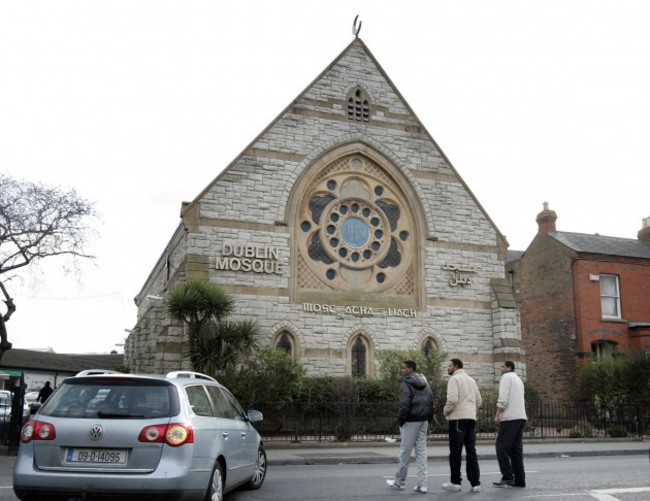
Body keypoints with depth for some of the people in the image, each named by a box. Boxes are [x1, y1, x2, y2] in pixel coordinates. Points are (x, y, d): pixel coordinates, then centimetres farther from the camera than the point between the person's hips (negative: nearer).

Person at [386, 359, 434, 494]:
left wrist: (400, 420, -10)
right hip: (423, 421, 7)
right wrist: (428, 419, 15)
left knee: (405, 452, 3)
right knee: (421, 452, 7)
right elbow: (431, 402, 13)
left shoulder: (406, 384, -11)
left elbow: (404, 405, -18)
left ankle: (399, 481, 15)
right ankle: (422, 484, 4)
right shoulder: (425, 383, 13)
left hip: (411, 421, -7)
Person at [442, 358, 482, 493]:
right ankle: (475, 483, 3)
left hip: (458, 418, -7)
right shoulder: (471, 379, 18)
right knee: (471, 450, 7)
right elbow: (479, 401, 17)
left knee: (455, 451, 0)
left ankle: (455, 482, 5)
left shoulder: (454, 379, -6)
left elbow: (452, 399, -18)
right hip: (471, 418, 7)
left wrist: (446, 411, -3)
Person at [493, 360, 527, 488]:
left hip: (510, 417, -9)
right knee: (516, 449, 7)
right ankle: (519, 480, 3)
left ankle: (507, 477, -11)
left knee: (502, 447, -7)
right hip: (520, 417, 9)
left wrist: (497, 414, -8)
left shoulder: (506, 377, -2)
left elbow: (503, 398, -13)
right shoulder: (518, 379, 24)